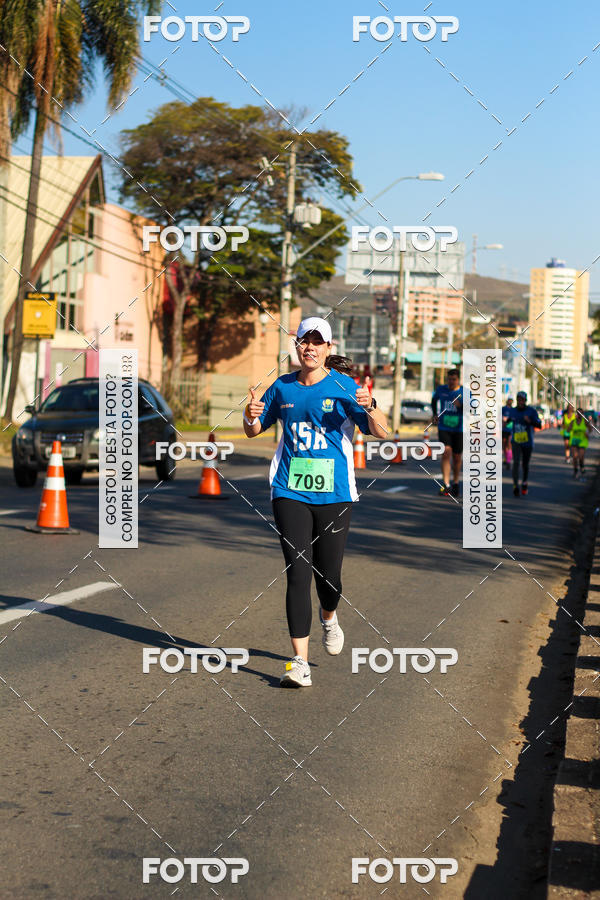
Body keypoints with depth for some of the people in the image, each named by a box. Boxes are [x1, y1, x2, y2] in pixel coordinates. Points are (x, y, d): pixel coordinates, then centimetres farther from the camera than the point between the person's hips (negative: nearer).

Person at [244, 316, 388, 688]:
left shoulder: (344, 386, -2)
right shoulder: (283, 387, 7)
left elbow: (382, 432, -7)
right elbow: (254, 431, 18)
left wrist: (369, 407, -27)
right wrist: (252, 416, -5)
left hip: (334, 493, -1)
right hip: (290, 491, 1)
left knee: (329, 575, 4)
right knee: (298, 573, -7)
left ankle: (329, 616, 42)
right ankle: (300, 663, -6)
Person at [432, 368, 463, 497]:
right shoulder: (441, 389, 2)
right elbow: (434, 399, 24)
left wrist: (461, 405, -28)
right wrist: (435, 414, 13)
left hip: (459, 429, 0)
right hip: (443, 428, 0)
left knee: (457, 457, 8)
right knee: (446, 452, -17)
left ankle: (455, 483, 30)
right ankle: (446, 484, -21)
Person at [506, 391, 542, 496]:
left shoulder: (532, 411, -7)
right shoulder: (513, 411, 3)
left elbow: (539, 425, -13)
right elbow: (509, 420, 24)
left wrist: (530, 421, -31)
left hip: (527, 442, -1)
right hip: (516, 442, 1)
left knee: (525, 464, 11)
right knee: (516, 462, -18)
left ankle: (525, 482, 37)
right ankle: (515, 485, -21)